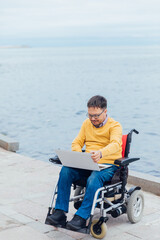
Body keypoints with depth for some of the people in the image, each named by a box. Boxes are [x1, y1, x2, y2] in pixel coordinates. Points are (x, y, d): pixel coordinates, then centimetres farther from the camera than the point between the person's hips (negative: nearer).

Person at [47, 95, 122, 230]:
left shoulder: (115, 126, -4)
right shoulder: (87, 124, 15)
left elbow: (115, 144, -23)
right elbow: (76, 143, 14)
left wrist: (100, 153, -45)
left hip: (108, 165, -5)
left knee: (94, 179, -38)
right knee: (66, 171, -23)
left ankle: (81, 217, -32)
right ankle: (60, 213, -21)